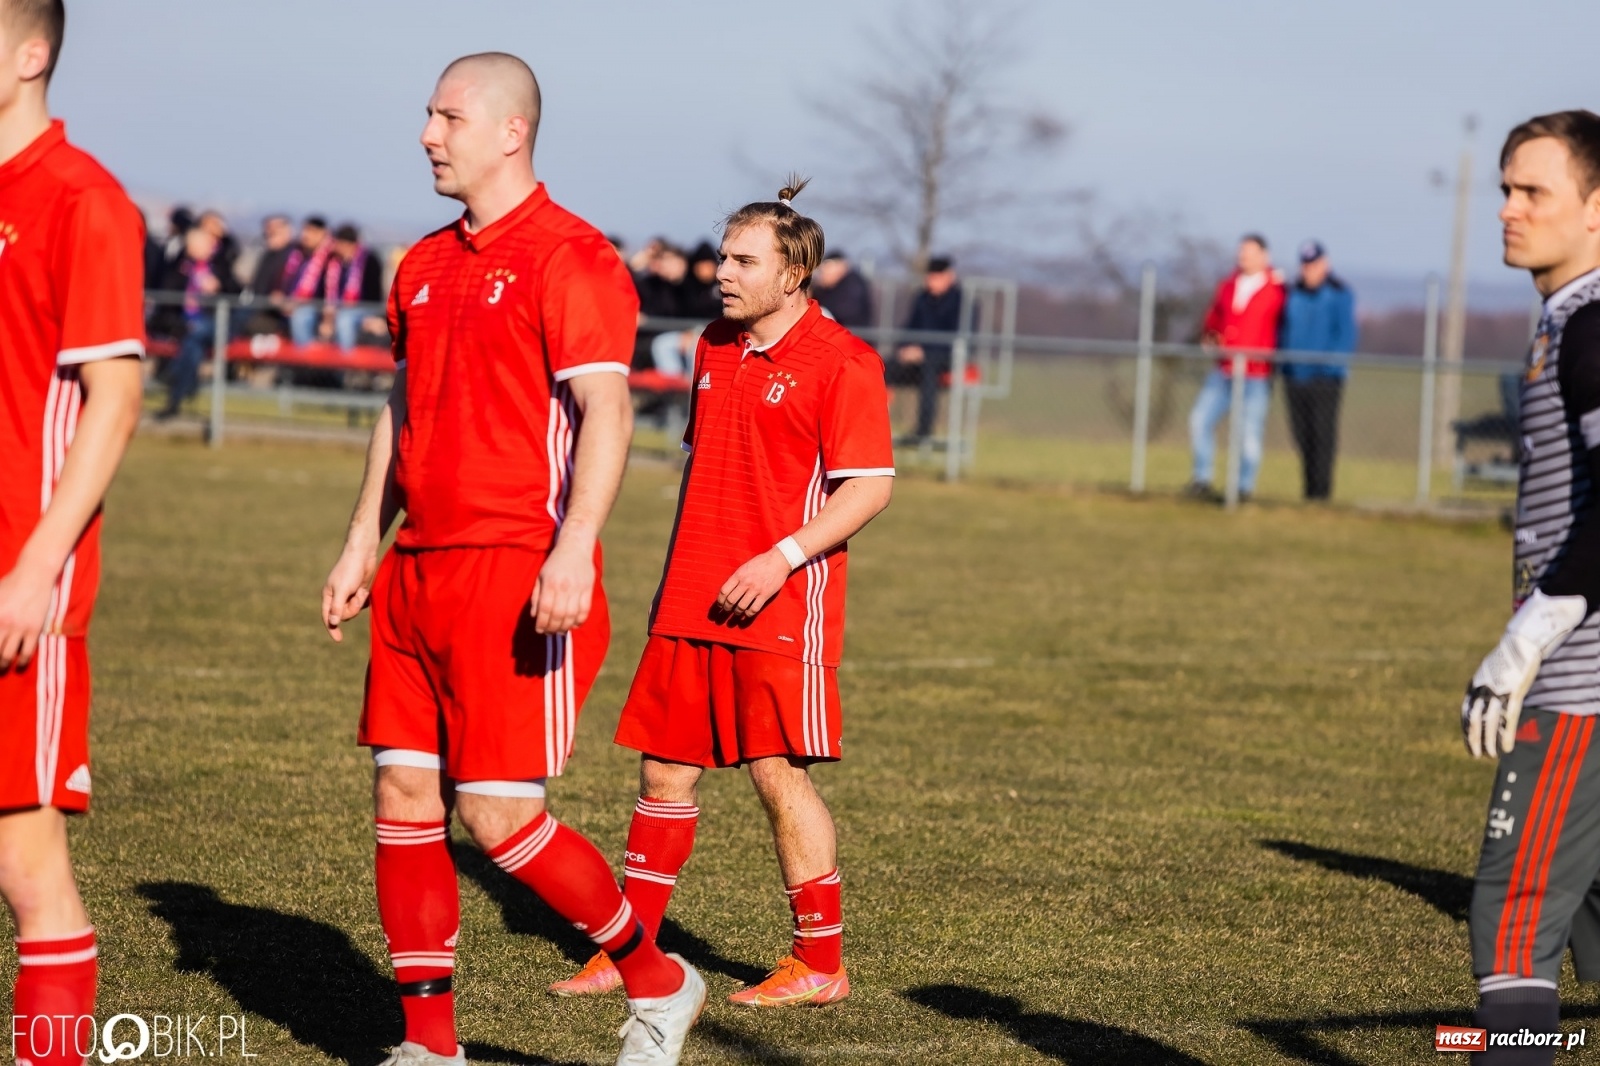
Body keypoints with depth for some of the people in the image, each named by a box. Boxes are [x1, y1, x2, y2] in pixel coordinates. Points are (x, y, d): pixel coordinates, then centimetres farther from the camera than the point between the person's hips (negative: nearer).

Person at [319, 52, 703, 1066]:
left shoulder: (570, 257, -10)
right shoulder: (426, 264, 15)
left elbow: (606, 411, -19)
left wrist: (574, 551, -29)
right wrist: (364, 545, 21)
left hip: (517, 574, -8)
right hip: (420, 569, 8)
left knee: (498, 814, -9)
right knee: (404, 797, 5)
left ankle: (657, 981, 11)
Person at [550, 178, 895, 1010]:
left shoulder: (841, 361, -10)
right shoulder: (716, 346, 13)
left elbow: (871, 486, -14)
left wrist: (783, 557, -22)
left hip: (780, 607, -7)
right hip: (691, 602, 7)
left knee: (779, 774, -6)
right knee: (663, 770, 8)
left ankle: (820, 964, 6)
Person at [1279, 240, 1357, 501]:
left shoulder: (1339, 294, -2)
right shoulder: (1294, 294, 14)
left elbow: (1346, 335, -7)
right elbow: (1284, 330, 18)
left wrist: (1331, 365, -17)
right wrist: (1284, 364, 5)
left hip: (1324, 378, -5)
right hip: (1295, 377, 5)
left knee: (1322, 433, -8)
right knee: (1302, 435, 4)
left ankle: (1321, 489, -7)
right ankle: (1310, 489, 10)